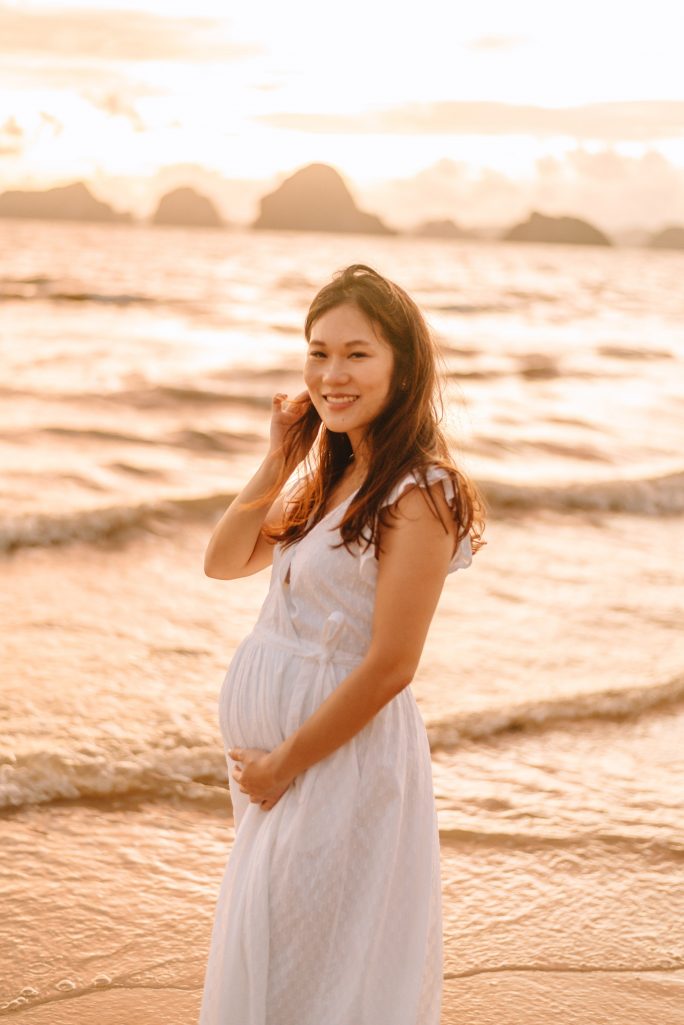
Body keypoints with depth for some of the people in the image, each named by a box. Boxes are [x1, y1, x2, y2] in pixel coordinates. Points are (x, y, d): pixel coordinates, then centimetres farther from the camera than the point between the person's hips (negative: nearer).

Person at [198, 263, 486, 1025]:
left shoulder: (418, 493, -19)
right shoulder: (329, 473, 8)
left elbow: (389, 666, -21)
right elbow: (224, 561, 8)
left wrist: (285, 763, -13)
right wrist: (280, 457, -2)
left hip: (344, 754, -8)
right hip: (275, 749, 8)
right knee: (262, 961, 21)